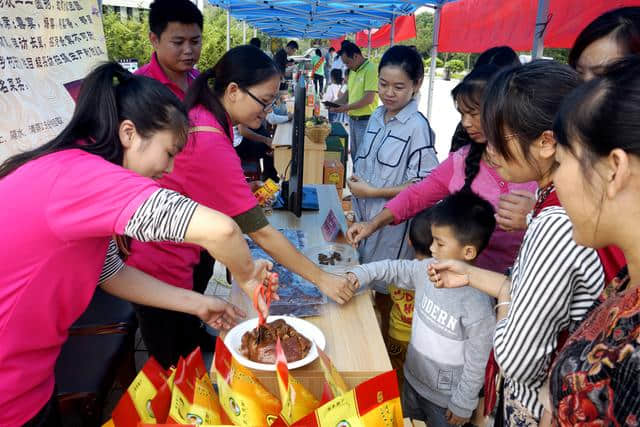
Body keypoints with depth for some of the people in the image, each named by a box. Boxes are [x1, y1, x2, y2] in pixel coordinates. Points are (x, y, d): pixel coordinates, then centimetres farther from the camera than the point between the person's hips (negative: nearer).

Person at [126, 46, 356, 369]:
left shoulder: (200, 117, -3)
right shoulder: (210, 144, -30)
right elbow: (261, 232, -28)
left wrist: (246, 197, -7)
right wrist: (321, 279, -23)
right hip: (162, 268, -8)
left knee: (186, 354, 22)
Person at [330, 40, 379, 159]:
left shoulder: (370, 69, -15)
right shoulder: (353, 71, 11)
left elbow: (369, 99, -20)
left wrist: (347, 107, -15)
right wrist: (336, 103, 6)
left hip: (365, 121, -8)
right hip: (353, 119, 8)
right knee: (354, 154, 16)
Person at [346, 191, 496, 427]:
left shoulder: (477, 305, -31)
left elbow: (477, 363, -22)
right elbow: (392, 268, 2)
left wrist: (463, 406, -12)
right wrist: (356, 275, -12)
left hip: (445, 397, -6)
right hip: (413, 377, 6)